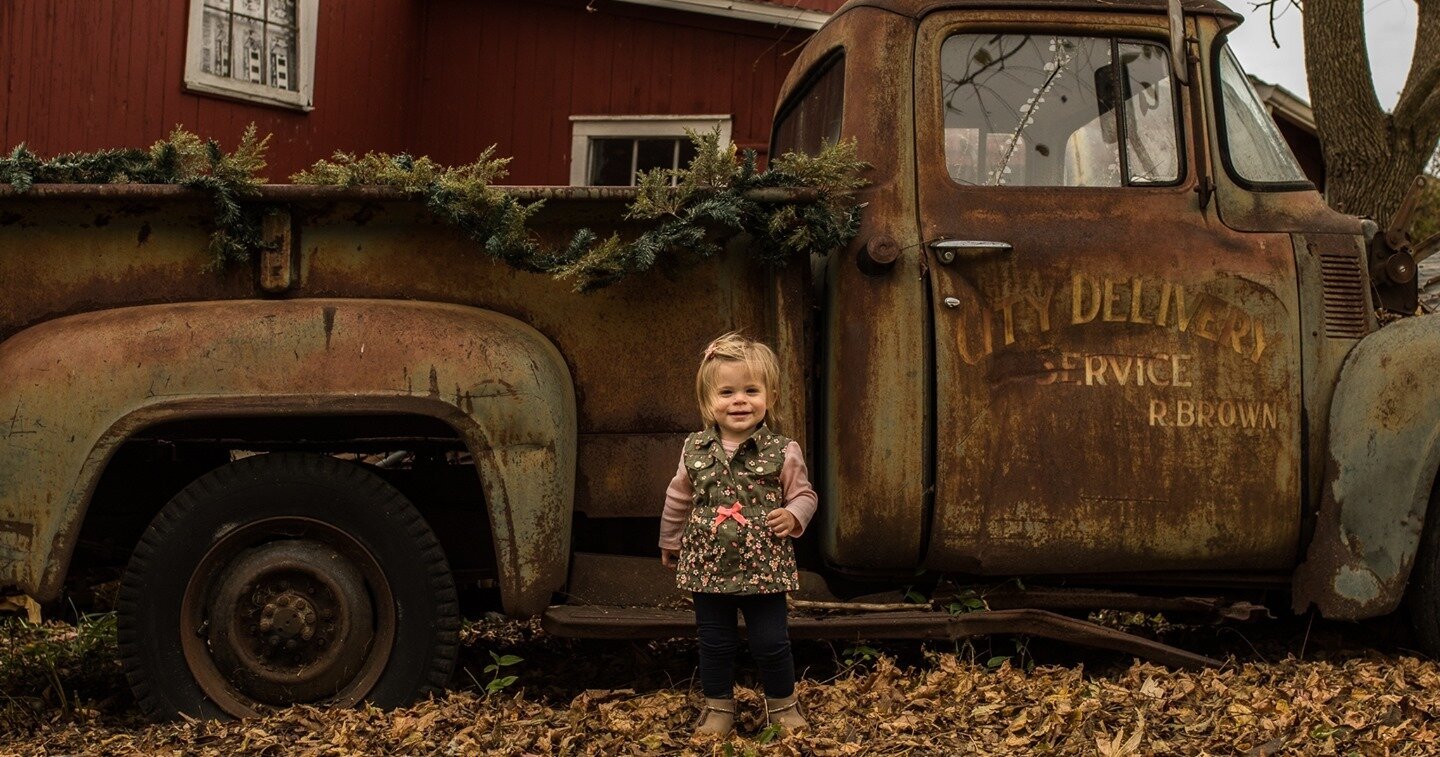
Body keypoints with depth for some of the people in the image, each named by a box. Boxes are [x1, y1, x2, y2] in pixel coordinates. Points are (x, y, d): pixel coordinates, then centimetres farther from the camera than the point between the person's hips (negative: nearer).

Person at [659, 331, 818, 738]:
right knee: (714, 643, 13)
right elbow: (678, 499, 11)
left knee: (771, 642, 7)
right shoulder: (695, 450, -3)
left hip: (764, 568, -2)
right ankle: (718, 707, 31)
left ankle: (782, 703, 29)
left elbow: (804, 495, 1)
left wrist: (793, 515, -20)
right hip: (709, 566, 2)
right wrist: (669, 542, 20)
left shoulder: (782, 452, -10)